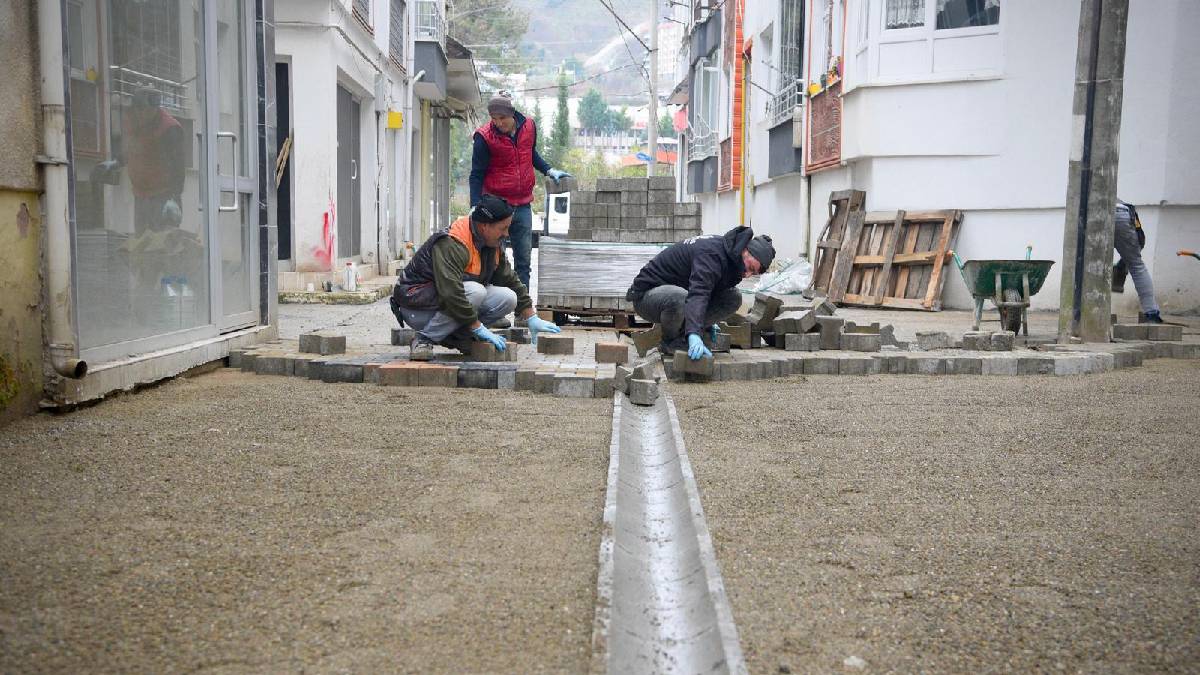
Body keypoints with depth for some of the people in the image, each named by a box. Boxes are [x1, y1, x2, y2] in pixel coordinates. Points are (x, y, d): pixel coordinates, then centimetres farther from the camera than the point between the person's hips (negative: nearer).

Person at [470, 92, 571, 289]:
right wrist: (476, 208, -16)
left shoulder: (529, 126, 1)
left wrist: (549, 170, 9)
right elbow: (477, 175, -8)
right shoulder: (485, 137, -11)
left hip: (522, 205, 4)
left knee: (523, 259, 7)